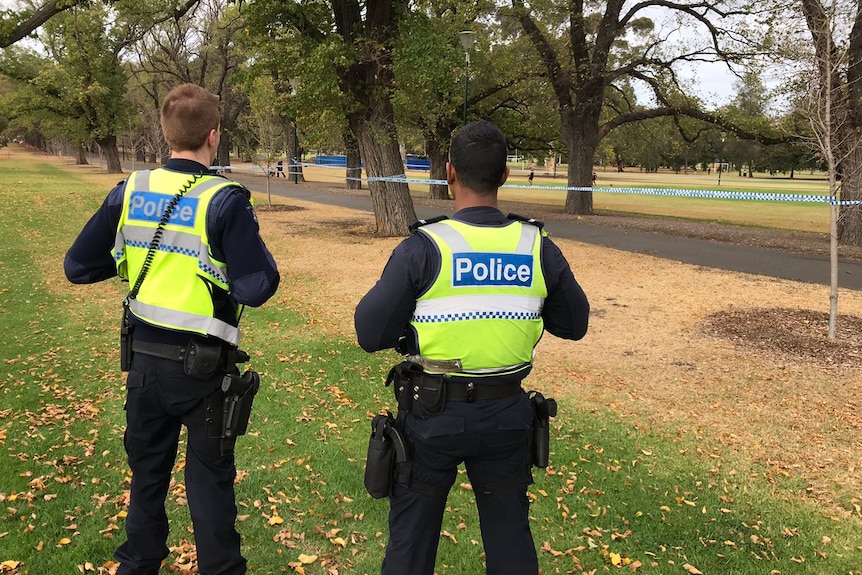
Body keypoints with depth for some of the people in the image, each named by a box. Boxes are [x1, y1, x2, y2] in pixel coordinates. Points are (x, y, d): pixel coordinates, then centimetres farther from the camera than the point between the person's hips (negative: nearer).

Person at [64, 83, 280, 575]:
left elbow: (77, 267, 1)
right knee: (210, 478, 12)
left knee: (147, 471, 23)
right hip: (202, 367, -5)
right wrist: (256, 254, -2)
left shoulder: (130, 191, -3)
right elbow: (256, 289, -21)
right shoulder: (225, 201, -18)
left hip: (144, 359, 5)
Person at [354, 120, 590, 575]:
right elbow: (574, 324, 6)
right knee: (510, 534, 21)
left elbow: (370, 334, -15)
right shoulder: (538, 249, -7)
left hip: (432, 416, -2)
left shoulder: (423, 248, -17)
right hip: (506, 415, 3)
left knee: (412, 536, 18)